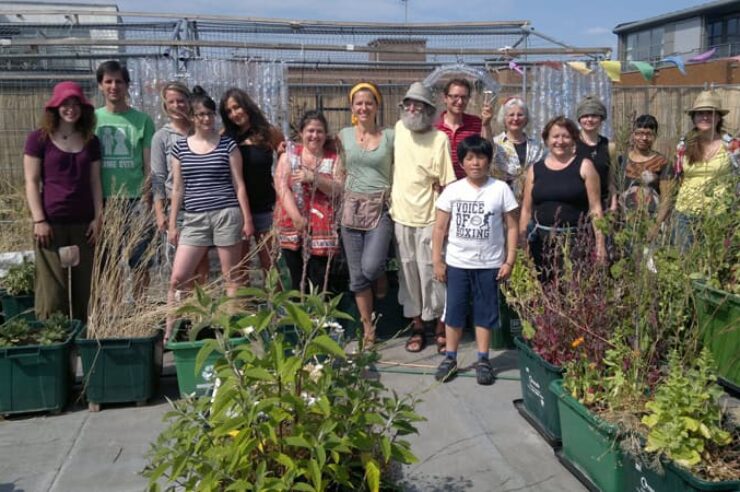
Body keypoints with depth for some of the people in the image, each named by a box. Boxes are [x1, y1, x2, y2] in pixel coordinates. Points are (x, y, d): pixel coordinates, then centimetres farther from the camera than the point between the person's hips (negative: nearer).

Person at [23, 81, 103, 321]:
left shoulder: (91, 141, 11)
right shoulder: (39, 139, 2)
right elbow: (31, 182, -1)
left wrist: (98, 217, 4)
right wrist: (39, 220, -8)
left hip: (83, 224, 3)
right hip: (51, 224, -3)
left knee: (82, 289, 6)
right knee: (52, 290, -3)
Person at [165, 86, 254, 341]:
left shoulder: (227, 144, 3)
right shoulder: (180, 147, 9)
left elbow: (239, 184, 3)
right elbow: (177, 188, 11)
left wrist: (247, 219, -2)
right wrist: (172, 224, 9)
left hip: (226, 215, -2)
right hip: (194, 219, 2)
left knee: (231, 278, 3)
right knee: (177, 278, -1)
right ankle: (169, 332, 10)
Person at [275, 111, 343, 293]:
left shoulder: (334, 159, 6)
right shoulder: (289, 155, 5)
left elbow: (337, 190, -5)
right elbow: (282, 188, -5)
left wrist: (313, 177, -20)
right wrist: (297, 219, -15)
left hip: (322, 230, -1)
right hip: (293, 228, 1)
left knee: (320, 282, -3)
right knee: (297, 282, 9)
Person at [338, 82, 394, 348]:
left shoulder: (390, 136, 0)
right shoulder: (344, 135, 6)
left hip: (381, 208, -2)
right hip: (352, 207, 3)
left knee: (371, 266, -19)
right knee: (357, 274, 5)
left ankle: (382, 283, 19)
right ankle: (368, 329, 20)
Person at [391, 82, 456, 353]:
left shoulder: (440, 139, -10)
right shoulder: (399, 129, 5)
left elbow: (447, 183, -10)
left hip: (428, 218, -5)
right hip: (401, 215, 5)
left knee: (430, 271, 2)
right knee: (408, 272, 11)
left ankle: (440, 324, 17)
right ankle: (417, 324, 23)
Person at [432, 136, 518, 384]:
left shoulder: (501, 189, -3)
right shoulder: (452, 190, -1)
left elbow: (511, 227, -1)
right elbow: (440, 227, 2)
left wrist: (509, 261, -5)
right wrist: (437, 261, -1)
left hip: (489, 264, -1)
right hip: (457, 262, 1)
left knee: (485, 312, 8)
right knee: (454, 310, 8)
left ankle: (483, 360, 19)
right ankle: (450, 358, 21)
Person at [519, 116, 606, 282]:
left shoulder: (584, 166, 3)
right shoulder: (535, 169, 10)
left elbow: (595, 208, -1)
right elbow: (526, 210, 12)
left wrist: (600, 242, -7)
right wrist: (521, 244, 9)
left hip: (575, 239, -2)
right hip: (541, 241, 3)